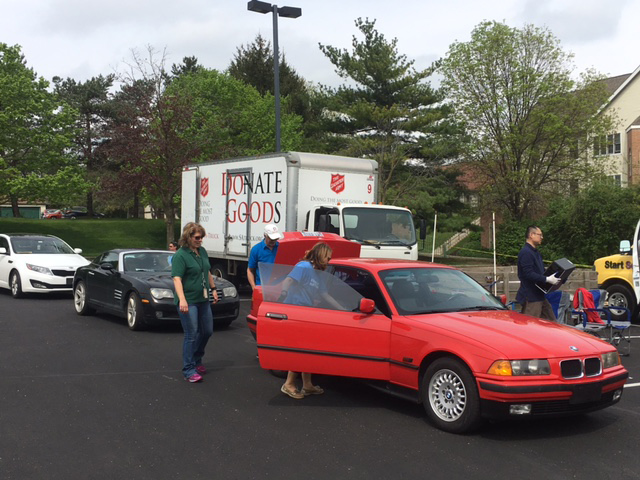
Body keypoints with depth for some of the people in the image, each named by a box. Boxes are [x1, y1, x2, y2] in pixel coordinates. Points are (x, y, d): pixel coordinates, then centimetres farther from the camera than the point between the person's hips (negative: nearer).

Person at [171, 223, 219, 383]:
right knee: (191, 335, -5)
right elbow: (177, 278, -24)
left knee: (207, 331, 15)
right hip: (188, 302, -8)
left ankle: (197, 360, 35)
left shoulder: (202, 251, 9)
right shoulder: (180, 255, -14)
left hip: (203, 299, 8)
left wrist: (213, 289, 22)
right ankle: (189, 370, 4)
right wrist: (182, 300, -35)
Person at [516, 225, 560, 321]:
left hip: (539, 295, 11)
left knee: (551, 321, 14)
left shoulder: (536, 252, 19)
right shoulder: (525, 252, -16)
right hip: (530, 297, -11)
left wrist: (552, 277, 9)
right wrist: (547, 279, -23)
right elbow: (528, 274, -25)